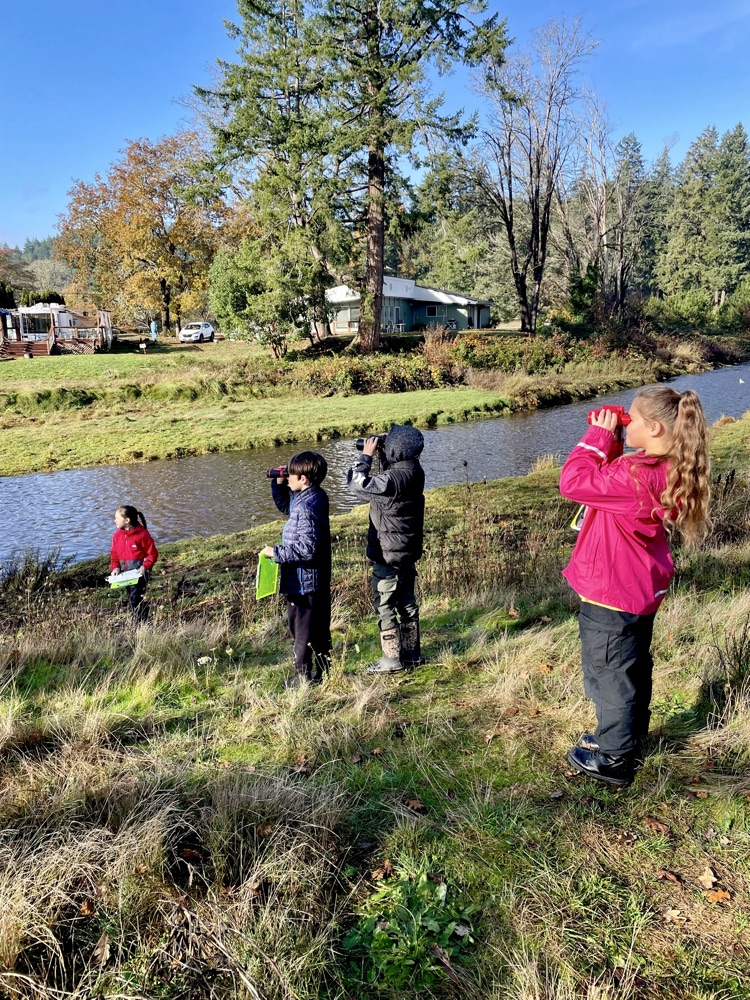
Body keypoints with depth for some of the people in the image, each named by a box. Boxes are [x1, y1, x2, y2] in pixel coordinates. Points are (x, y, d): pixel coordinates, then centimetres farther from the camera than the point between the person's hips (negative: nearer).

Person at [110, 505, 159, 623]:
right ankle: (138, 621, 28)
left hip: (139, 570, -7)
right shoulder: (117, 535, 4)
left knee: (136, 598, -14)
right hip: (125, 571, 7)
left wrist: (145, 567, -20)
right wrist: (115, 567, -3)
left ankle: (142, 623, -5)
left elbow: (153, 553, -9)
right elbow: (114, 553, 12)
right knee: (131, 598, 15)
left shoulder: (142, 534, -14)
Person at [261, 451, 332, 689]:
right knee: (320, 627, 19)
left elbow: (307, 548, -29)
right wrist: (279, 483, 9)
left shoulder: (307, 507, -25)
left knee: (302, 628, 5)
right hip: (319, 580, 10)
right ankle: (323, 671, 32)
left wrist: (276, 552, -20)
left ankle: (303, 675, 18)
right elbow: (285, 505, 23)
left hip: (304, 580, -10)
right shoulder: (316, 496, 6)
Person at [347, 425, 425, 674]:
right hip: (408, 551, 9)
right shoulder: (413, 471, 1)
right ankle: (412, 653, 28)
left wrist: (366, 455, -12)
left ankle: (393, 659, 11)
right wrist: (381, 458, 3)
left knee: (384, 606, 3)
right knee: (407, 602, 18)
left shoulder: (395, 478, -26)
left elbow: (357, 484, -21)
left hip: (389, 555, -9)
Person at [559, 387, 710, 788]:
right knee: (633, 669, 24)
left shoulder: (635, 476, -31)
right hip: (641, 589, 10)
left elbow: (572, 482, -28)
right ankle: (629, 740, 43)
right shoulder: (670, 471, -1)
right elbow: (611, 481, 12)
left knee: (610, 675, 8)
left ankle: (613, 760, 24)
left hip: (611, 595, -9)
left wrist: (598, 435, -21)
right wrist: (611, 441, 1)